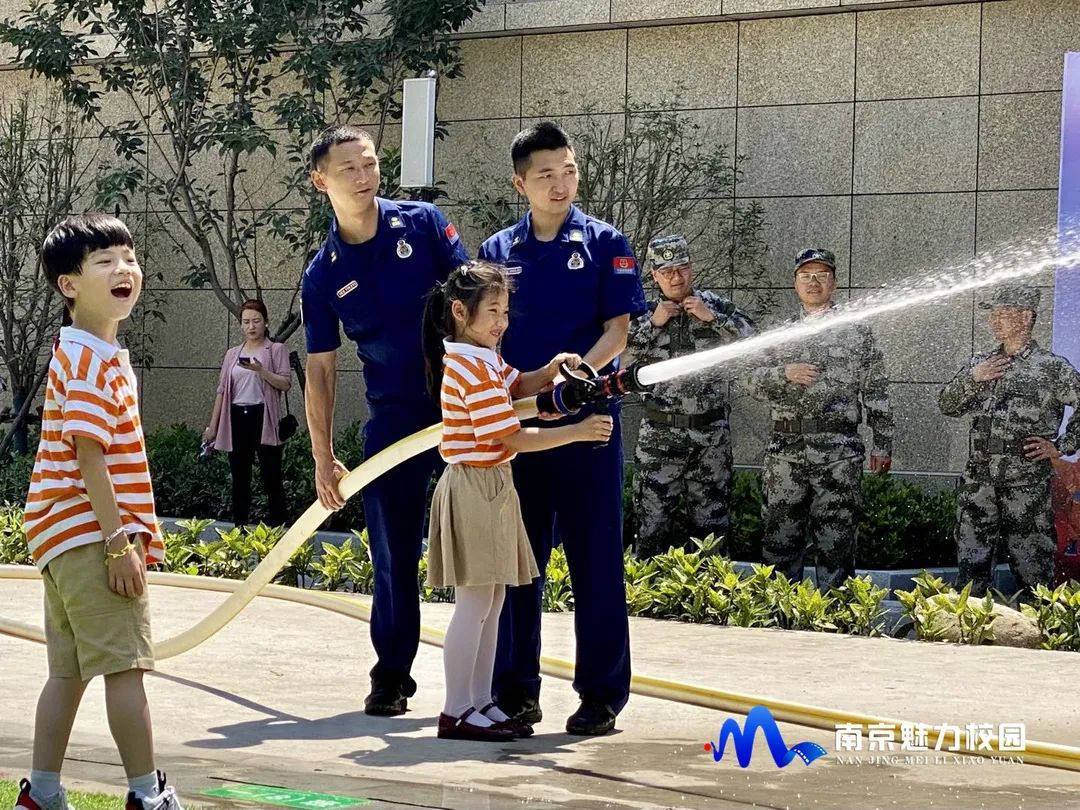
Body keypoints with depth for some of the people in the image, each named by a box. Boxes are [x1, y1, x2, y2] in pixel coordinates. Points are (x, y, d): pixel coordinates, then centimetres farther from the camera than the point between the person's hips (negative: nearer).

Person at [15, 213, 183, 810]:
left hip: (67, 538, 10)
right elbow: (88, 457, -21)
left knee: (70, 669, 13)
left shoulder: (103, 355, 17)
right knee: (125, 663, -7)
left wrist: (129, 532, 20)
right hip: (90, 536, -10)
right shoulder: (90, 361, -15)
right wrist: (119, 543, -22)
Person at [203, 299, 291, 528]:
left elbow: (285, 384, -7)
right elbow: (222, 390, 13)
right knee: (240, 479, 7)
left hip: (263, 418, -4)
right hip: (237, 418, 4)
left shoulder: (276, 350, 4)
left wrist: (260, 370, -21)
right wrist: (212, 426, 9)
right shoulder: (232, 354, 15)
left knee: (271, 478, -6)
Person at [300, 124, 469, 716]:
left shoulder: (422, 223, -1)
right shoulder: (323, 276, 2)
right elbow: (321, 370, 4)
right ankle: (392, 675, 18)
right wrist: (323, 460, 1)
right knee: (393, 555, 4)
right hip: (394, 419, 1)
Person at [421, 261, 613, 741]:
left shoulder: (483, 360, 13)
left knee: (491, 602, 11)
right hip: (474, 489, -10)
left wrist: (550, 370, 4)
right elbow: (515, 439, -19)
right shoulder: (473, 369, -17)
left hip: (492, 489, 10)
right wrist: (579, 431, -15)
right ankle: (456, 712, -5)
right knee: (475, 603, -8)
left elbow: (516, 387, 25)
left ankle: (480, 703, 16)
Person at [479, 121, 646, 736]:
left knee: (595, 559, -1)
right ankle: (516, 688, 15)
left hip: (586, 419, -3)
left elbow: (618, 331, -4)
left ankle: (602, 695, 5)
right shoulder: (497, 252, 10)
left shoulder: (605, 244, 2)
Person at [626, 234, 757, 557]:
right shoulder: (644, 312, 5)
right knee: (652, 522, -1)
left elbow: (753, 339, -5)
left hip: (711, 433, 0)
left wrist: (712, 317, -13)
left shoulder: (714, 305, 5)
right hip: (660, 433, 0)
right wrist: (653, 323, -10)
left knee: (711, 522, 7)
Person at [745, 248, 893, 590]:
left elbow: (876, 392, 5)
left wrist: (882, 444, 0)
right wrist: (784, 373, -11)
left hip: (839, 450, -2)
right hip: (784, 448, 2)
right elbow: (754, 384, 8)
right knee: (780, 539, 4)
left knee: (836, 544, 0)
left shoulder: (856, 331, 7)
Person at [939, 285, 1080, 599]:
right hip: (978, 483, 5)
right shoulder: (981, 364, 12)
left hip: (1027, 486, -5)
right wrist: (972, 378, -5)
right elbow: (947, 404, 10)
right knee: (971, 564, 7)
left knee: (1031, 569, 1)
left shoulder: (1052, 368, -4)